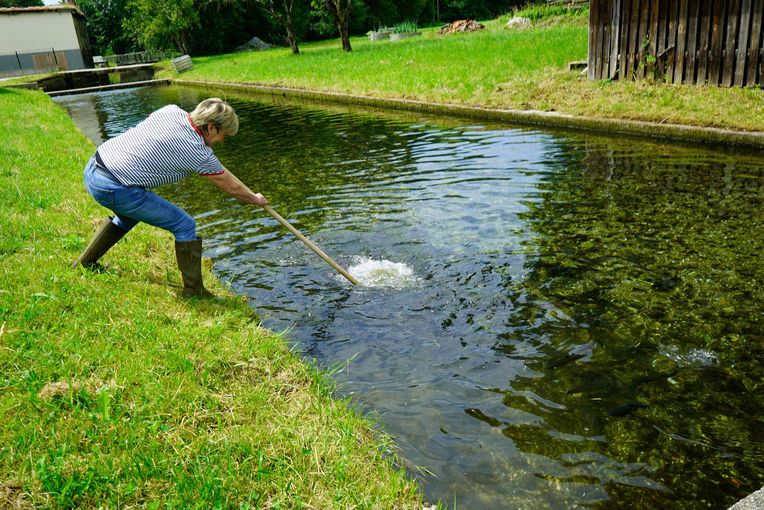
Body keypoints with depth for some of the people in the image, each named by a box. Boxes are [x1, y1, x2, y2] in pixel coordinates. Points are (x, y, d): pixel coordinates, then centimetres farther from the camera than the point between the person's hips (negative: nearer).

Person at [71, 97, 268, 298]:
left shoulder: (172, 110, 5)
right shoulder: (200, 153, -12)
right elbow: (232, 188, 2)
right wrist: (255, 199, 21)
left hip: (90, 169, 9)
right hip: (115, 189, -9)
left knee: (129, 215, 37)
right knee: (184, 225, 0)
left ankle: (85, 263, 48)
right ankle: (193, 291, 7)